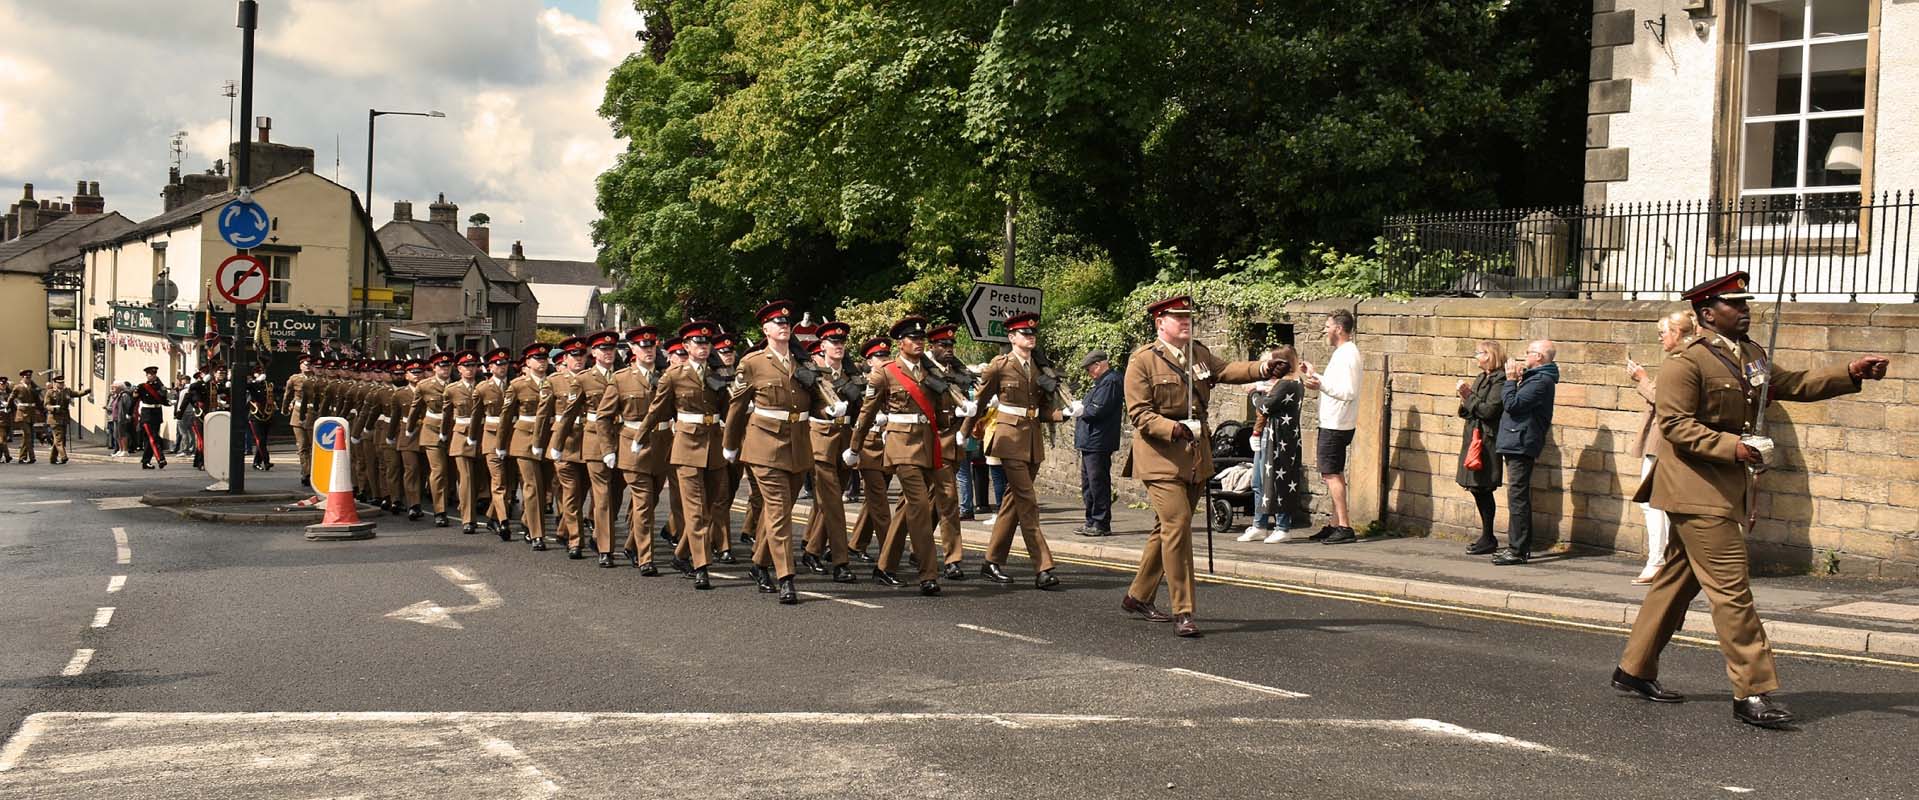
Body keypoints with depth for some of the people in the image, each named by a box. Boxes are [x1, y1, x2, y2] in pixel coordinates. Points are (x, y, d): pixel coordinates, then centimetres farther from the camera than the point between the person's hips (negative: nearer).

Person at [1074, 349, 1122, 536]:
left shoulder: (1110, 382, -14)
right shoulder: (1102, 382, 19)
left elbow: (1098, 409, -22)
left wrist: (1081, 410, -6)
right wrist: (1079, 410, 5)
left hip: (1099, 442, -11)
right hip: (1090, 442, 11)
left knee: (1098, 482, -7)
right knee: (1088, 483, 14)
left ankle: (1101, 524, -3)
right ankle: (1092, 521, 21)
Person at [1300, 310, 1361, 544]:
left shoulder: (1347, 355, -17)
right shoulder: (1343, 353, 15)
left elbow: (1348, 392, -24)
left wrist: (1321, 385, -32)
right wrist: (1314, 375, 28)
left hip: (1336, 425, -11)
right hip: (1333, 422, 11)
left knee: (1331, 474, -10)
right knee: (1335, 474, 14)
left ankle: (1345, 527, -10)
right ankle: (1336, 525, 19)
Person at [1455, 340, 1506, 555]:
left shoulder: (1499, 380, -11)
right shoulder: (1481, 379, 16)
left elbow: (1488, 410, -20)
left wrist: (1468, 396, -12)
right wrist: (1465, 397, 0)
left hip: (1487, 442, -9)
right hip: (1474, 439, 9)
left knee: (1483, 489, -6)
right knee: (1477, 489, 11)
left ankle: (1488, 539, 0)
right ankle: (1487, 536, 19)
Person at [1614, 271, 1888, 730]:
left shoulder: (1752, 357, 16)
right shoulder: (1686, 364, -12)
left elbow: (1794, 385, 12)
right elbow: (1675, 424, -17)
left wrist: (1852, 373, -1)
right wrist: (1733, 446, -26)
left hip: (1727, 491, 9)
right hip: (1698, 491, -9)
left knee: (1678, 581, 14)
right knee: (1732, 591, -10)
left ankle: (1634, 671, 22)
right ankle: (1753, 693, -8)